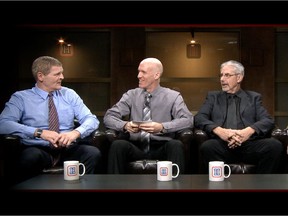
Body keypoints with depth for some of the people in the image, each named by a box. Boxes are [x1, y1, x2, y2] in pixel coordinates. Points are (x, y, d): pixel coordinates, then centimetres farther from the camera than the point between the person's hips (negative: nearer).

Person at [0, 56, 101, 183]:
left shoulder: (69, 94, 14)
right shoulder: (20, 98, 5)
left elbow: (91, 119, 6)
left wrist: (75, 132, -17)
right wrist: (39, 132, -21)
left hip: (68, 149, 3)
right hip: (38, 149, -2)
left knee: (93, 153, -29)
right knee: (31, 157, -38)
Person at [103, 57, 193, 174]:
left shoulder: (173, 96, 6)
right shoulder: (131, 95, 11)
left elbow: (188, 120, -8)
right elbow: (108, 117, 4)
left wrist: (162, 127, -25)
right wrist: (125, 125, -18)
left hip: (161, 148, -1)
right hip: (135, 147, 2)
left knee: (176, 145, -32)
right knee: (117, 145, -28)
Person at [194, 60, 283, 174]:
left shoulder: (254, 97, 21)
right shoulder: (213, 96, 22)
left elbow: (268, 121, 6)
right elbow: (199, 118, 7)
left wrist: (249, 131, -17)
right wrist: (218, 130, -15)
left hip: (249, 144, 1)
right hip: (222, 145, -1)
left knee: (275, 145, -29)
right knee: (207, 146, -34)